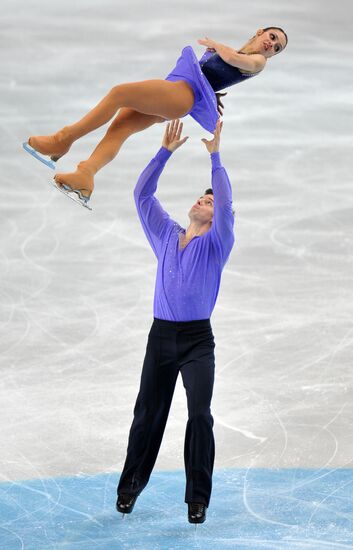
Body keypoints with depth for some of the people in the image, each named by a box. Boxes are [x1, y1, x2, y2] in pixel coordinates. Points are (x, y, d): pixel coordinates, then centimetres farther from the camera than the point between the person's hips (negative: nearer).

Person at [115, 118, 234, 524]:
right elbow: (142, 194, 10)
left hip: (197, 340, -4)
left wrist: (215, 156, -12)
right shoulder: (165, 236, 13)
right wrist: (166, 151, 6)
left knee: (199, 414, -15)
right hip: (160, 336, 4)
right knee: (147, 414, 9)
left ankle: (198, 497, -8)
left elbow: (226, 203, -14)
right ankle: (130, 485, 24)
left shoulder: (216, 243, 2)